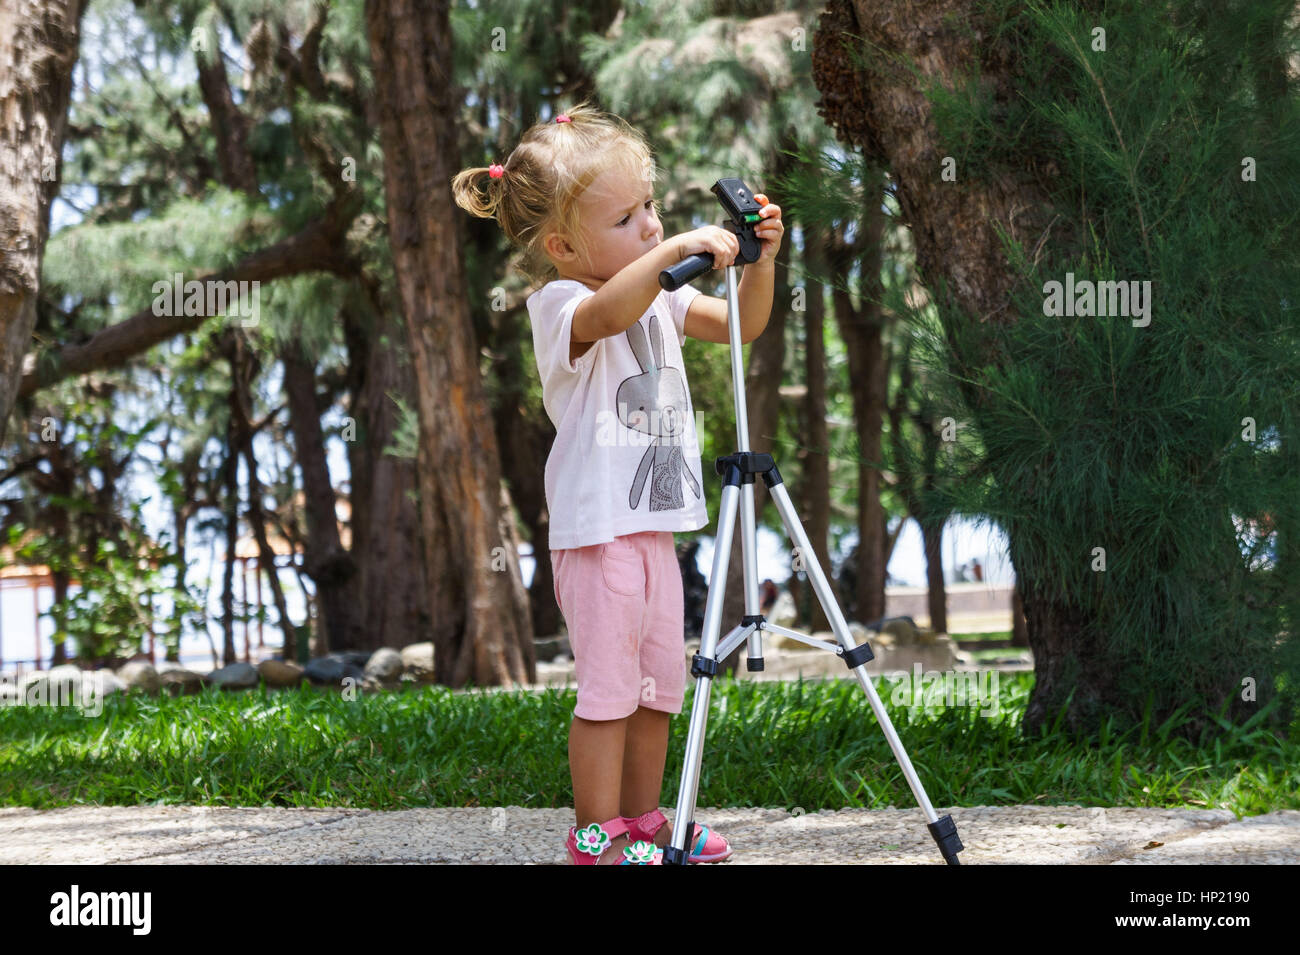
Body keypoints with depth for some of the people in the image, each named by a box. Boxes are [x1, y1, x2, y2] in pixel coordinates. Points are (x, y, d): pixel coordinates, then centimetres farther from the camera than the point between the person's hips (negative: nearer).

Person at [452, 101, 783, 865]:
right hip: (596, 528, -8)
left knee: (659, 684, 14)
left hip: (654, 524, 8)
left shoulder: (660, 295, 11)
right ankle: (597, 836, 5)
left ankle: (643, 820, 26)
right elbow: (607, 313, -37)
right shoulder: (560, 306, -14)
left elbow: (741, 324, 13)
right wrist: (676, 251, -45)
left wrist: (761, 261, -4)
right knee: (608, 687, -4)